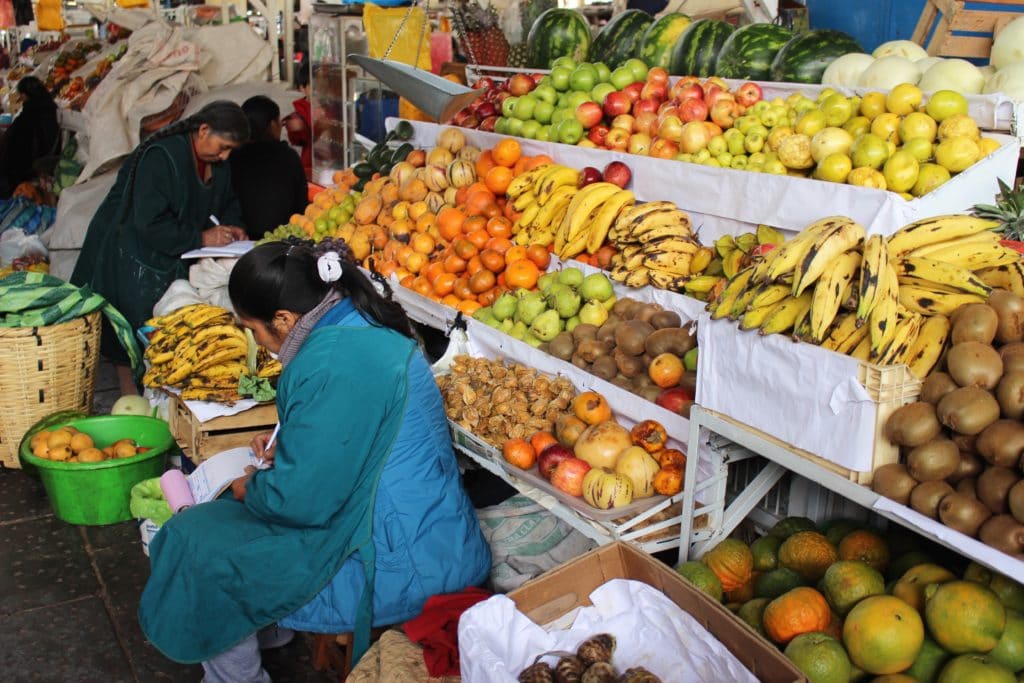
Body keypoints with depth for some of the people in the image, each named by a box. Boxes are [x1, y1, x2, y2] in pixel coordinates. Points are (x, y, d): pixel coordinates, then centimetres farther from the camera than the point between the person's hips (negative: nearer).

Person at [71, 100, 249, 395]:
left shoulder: (218, 165, 0)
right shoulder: (162, 156, -25)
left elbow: (227, 203, 16)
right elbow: (149, 223, -29)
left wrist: (231, 227, -6)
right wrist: (200, 238, -25)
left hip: (176, 257, 7)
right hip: (134, 257, -7)